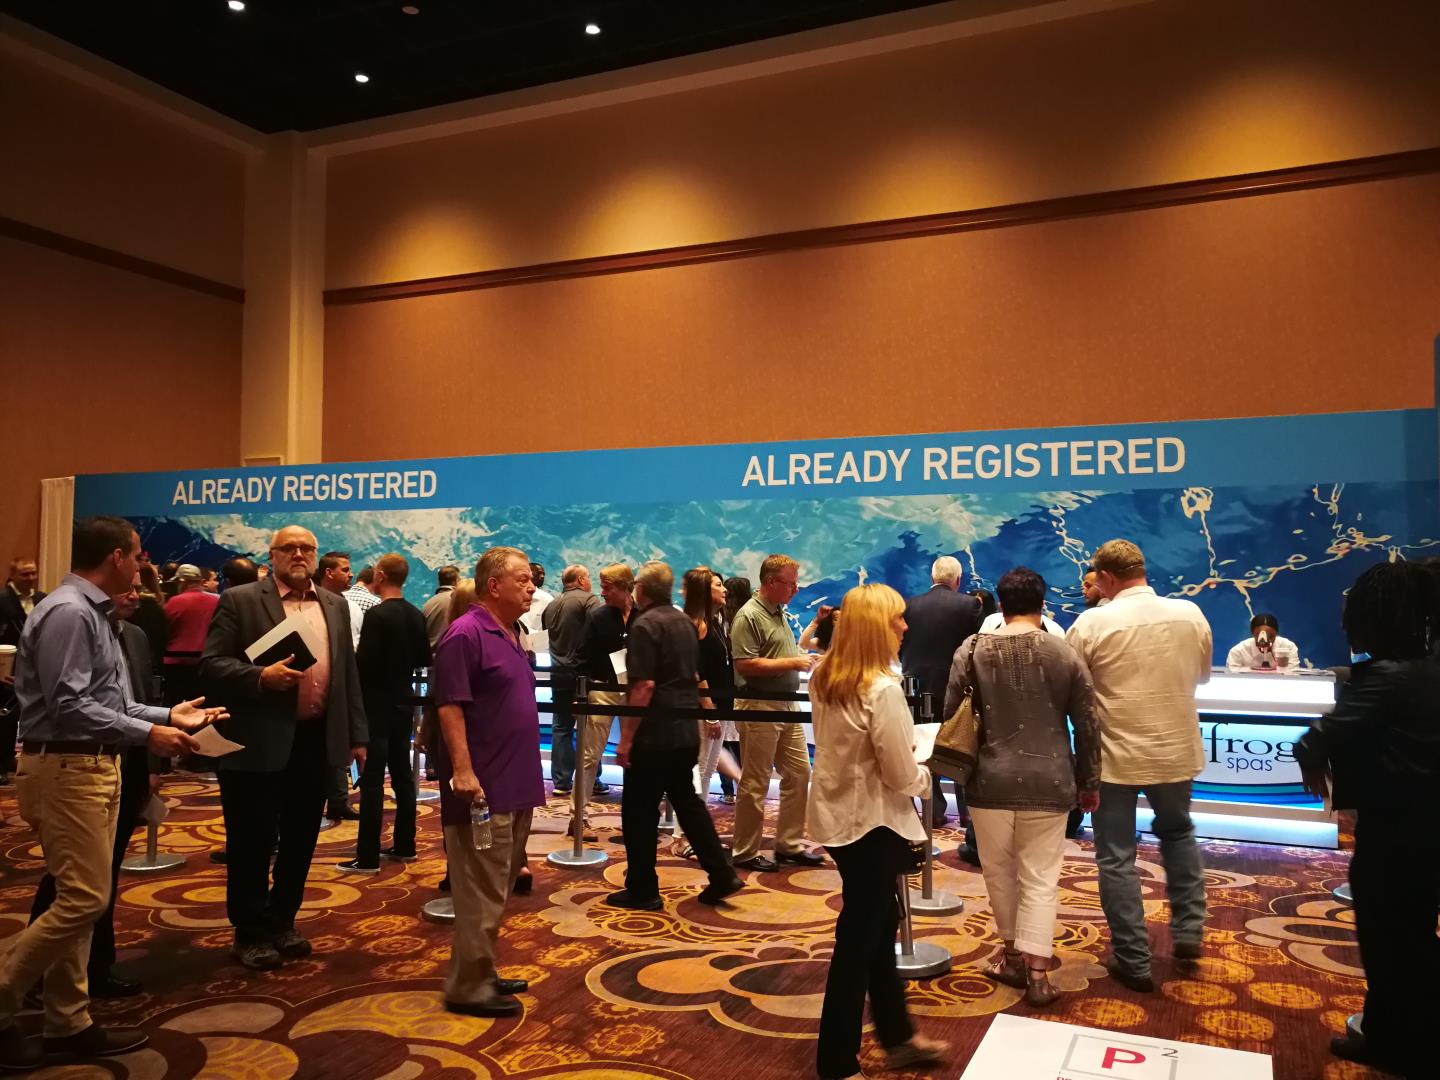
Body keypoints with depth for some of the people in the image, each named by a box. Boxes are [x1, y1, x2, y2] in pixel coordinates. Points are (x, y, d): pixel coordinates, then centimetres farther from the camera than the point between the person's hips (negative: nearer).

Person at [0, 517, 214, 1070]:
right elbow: (69, 706, -23)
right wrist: (147, 734, -19)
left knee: (80, 898, 13)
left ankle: (68, 1023, 21)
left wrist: (167, 715, 14)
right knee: (83, 899, -8)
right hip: (65, 769, -10)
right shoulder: (68, 612, -18)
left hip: (91, 766, 10)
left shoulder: (92, 612, 13)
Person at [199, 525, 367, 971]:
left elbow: (348, 673, 13)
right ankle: (250, 932, 22)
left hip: (317, 741, 5)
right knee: (251, 843, 6)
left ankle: (282, 922, 30)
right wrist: (261, 678, -23)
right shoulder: (238, 601, -3)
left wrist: (357, 735, 10)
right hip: (258, 742, -4)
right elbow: (211, 665, -8)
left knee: (300, 841, 14)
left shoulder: (335, 605, 12)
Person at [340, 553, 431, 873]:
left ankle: (368, 856, -1)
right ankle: (404, 845, 21)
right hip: (403, 703, 8)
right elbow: (424, 659, 11)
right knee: (402, 775, 13)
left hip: (377, 706, -7)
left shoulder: (377, 615, -17)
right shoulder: (416, 615, 5)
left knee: (372, 780, -4)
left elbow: (364, 663, -21)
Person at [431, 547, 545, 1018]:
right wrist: (462, 770, -24)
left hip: (514, 785, 10)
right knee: (481, 892, -2)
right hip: (483, 787, -10)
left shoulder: (510, 635, 14)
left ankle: (482, 972, 28)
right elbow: (450, 706, -19)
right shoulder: (465, 635, -15)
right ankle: (469, 987, 8)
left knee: (497, 889, 17)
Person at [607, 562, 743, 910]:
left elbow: (644, 686, -21)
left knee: (639, 813, 4)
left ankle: (642, 891, 12)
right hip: (687, 733, 8)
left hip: (654, 736, -8)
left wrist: (626, 737, -18)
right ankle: (722, 876, 17)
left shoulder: (645, 625, -14)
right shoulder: (685, 622, 11)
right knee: (687, 801, 18)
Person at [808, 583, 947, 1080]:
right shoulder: (882, 690, -25)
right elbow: (903, 778, -21)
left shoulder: (822, 678, 0)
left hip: (839, 814, 9)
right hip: (871, 823, -8)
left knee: (878, 927, 22)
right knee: (859, 938, 5)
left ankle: (897, 1036, 38)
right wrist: (923, 773, 0)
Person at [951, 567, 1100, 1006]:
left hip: (991, 779, 0)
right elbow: (1086, 726, 3)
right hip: (1048, 781, 0)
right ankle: (1037, 972, 4)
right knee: (1040, 879, 7)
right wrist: (1089, 782, 14)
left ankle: (1014, 955, 29)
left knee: (1000, 873, 16)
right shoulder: (1066, 654, -1)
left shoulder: (972, 650, -3)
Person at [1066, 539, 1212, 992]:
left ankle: (1133, 961, 15)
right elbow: (1201, 674, 12)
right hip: (1176, 751, 4)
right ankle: (1188, 930, 30)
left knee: (1116, 858, 9)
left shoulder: (1091, 624, -16)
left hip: (1115, 755, -4)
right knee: (1178, 833, 30)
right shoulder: (1191, 614, -4)